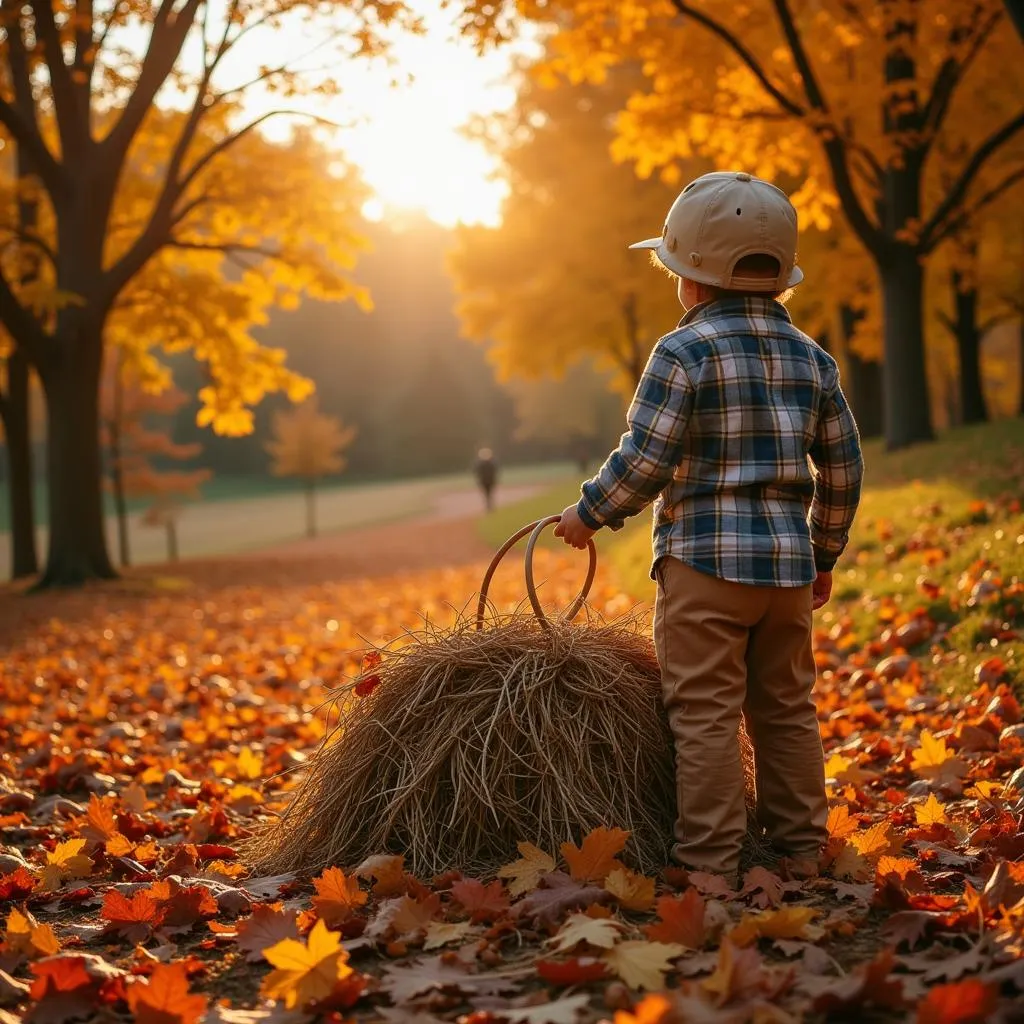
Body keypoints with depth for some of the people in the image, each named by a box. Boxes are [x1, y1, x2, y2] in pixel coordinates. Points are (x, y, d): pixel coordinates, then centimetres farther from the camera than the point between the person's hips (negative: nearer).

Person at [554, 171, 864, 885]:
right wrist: (824, 554, 23)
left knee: (706, 714, -1)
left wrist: (589, 515, 2)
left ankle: (710, 862, 1)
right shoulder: (812, 358, 10)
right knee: (786, 711, 15)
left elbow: (643, 462, -14)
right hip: (788, 564, 6)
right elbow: (843, 468, 12)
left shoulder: (684, 353, -9)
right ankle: (802, 852, 21)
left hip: (705, 561, -6)